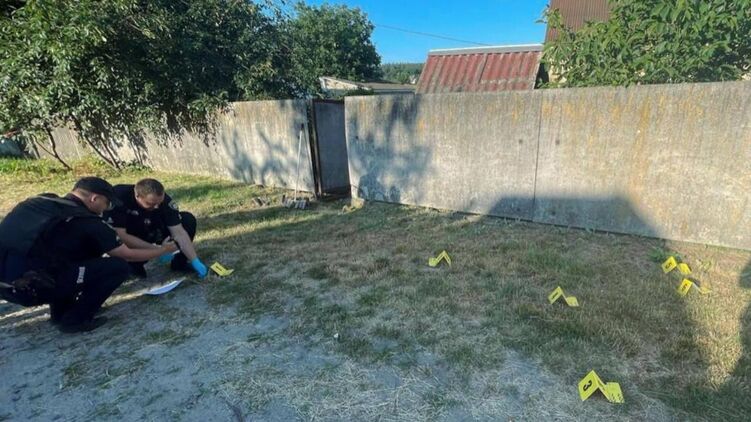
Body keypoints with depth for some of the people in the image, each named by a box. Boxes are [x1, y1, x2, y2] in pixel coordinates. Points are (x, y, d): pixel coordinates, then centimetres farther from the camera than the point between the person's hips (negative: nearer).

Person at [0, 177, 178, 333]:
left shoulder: (38, 202, 10)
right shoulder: (86, 222, -9)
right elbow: (128, 255, 0)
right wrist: (164, 249, 15)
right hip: (31, 287, -8)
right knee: (119, 267, -4)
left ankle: (60, 312, 24)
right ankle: (74, 319, 4)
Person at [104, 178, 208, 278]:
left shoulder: (163, 199, -24)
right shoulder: (119, 197, -34)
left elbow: (179, 232, -24)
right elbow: (119, 235, -34)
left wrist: (195, 262, -29)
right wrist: (156, 249, -33)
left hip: (149, 233, 3)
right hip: (126, 241, -2)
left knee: (188, 219, -16)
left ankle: (180, 262, -1)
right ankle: (131, 264, -2)